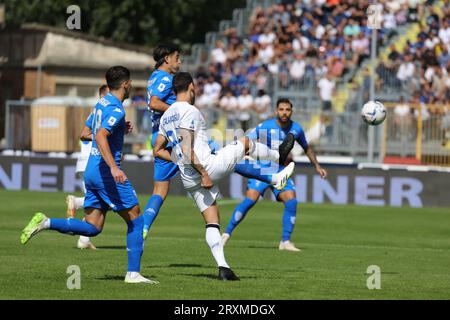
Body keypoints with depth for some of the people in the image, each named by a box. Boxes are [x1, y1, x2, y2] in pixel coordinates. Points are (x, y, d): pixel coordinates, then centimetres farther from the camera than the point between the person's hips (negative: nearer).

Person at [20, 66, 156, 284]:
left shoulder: (102, 103, 15)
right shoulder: (116, 109, -14)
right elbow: (100, 137, -27)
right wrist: (113, 167, -35)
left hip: (92, 171, 9)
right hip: (106, 172, -9)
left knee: (92, 227, 7)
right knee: (136, 220, 2)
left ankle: (46, 223, -8)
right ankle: (133, 273, 0)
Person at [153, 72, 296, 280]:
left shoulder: (166, 116, 14)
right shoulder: (190, 111, -13)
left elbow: (158, 151, 16)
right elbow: (187, 149, -22)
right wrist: (204, 174, -19)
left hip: (189, 181, 8)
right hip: (207, 167, -8)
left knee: (212, 222, 10)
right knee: (245, 142, 15)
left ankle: (222, 267, -1)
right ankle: (279, 155, 40)